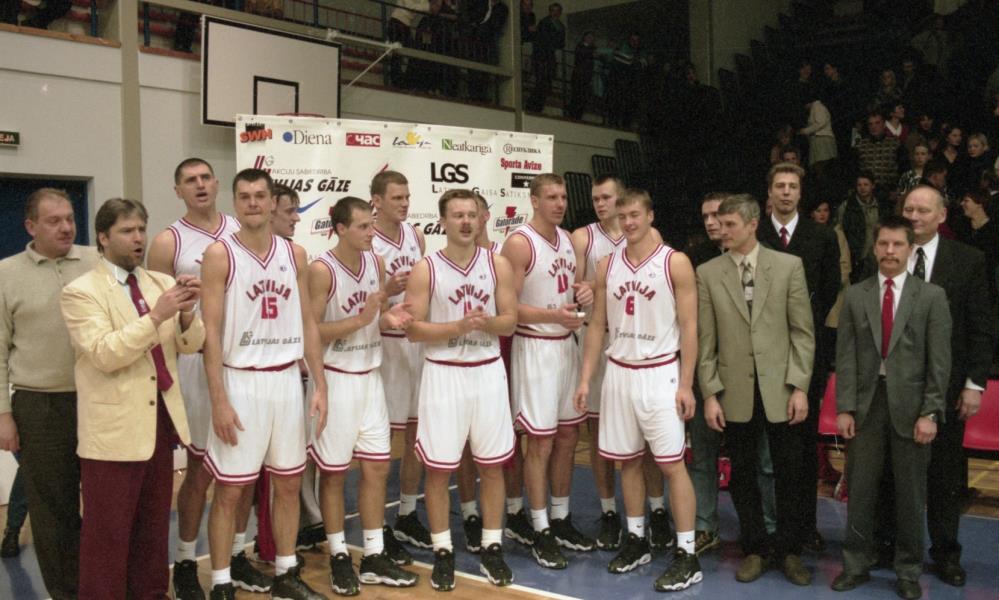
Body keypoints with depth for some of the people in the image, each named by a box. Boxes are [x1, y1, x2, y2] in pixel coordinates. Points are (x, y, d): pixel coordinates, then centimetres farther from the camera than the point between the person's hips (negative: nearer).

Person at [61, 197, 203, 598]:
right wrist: (156, 315, -27)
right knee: (108, 532, 5)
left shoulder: (162, 283, 9)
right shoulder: (80, 292, -9)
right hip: (114, 427, -6)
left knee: (155, 524, 18)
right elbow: (105, 355, -20)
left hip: (161, 417, 6)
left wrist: (186, 313, -16)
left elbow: (191, 345, 5)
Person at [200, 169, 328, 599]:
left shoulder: (295, 254, 7)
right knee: (229, 489, 2)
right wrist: (218, 400, -15)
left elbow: (307, 323, 10)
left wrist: (319, 385, 4)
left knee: (289, 483, 13)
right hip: (241, 382, -5)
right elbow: (210, 332, -10)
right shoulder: (220, 254, -7)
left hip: (287, 380, 5)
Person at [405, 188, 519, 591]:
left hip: (488, 372, 2)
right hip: (443, 375, -2)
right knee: (438, 467, 3)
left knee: (492, 465, 8)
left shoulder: (498, 264, 3)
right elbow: (413, 329, -8)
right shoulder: (426, 269, -4)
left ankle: (492, 548, 21)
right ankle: (443, 552, 17)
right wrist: (458, 326, -20)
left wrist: (486, 323, -18)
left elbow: (510, 321, 3)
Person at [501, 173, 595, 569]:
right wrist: (553, 315, -27)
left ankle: (561, 521, 27)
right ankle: (540, 532, 11)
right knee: (541, 442, -1)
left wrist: (584, 294, -2)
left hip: (567, 345, 7)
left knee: (568, 437, 13)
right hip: (535, 348, -7)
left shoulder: (568, 239, 10)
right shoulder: (519, 243, -12)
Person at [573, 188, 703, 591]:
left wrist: (686, 384, -12)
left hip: (659, 374, -5)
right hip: (618, 373, 5)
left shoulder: (675, 263, -6)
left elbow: (689, 326, -7)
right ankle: (636, 541, 26)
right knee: (627, 460, 12)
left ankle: (687, 556, 4)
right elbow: (597, 326, 10)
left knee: (671, 464, -3)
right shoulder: (607, 266, 7)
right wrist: (585, 378, 3)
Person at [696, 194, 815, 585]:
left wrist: (799, 386, -6)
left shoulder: (788, 266, 1)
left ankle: (789, 550, 24)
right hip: (735, 392, 1)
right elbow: (705, 340, 1)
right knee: (743, 476, 10)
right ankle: (754, 550, 25)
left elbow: (802, 331, 0)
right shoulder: (707, 273, 2)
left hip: (780, 389, -1)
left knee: (789, 474, 7)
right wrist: (710, 394, -3)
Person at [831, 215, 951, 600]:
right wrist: (843, 408, -4)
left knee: (910, 494, 8)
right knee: (860, 490, 7)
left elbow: (939, 361, -3)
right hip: (866, 405, 1)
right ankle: (856, 565, 21)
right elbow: (845, 356, 2)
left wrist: (929, 412, -9)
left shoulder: (931, 297, 0)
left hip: (910, 406, -1)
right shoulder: (855, 296, 5)